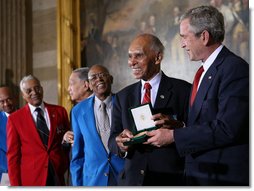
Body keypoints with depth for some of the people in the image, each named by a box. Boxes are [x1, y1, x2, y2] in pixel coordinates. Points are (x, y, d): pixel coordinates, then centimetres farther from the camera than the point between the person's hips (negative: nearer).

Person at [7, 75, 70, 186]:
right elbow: (13, 156, 1)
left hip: (59, 176, 2)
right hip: (31, 179, -2)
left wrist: (69, 169, 2)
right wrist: (16, 186, -4)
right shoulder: (15, 119, 1)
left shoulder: (60, 111, 6)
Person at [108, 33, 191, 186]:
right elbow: (113, 140, 5)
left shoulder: (183, 90, -6)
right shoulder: (123, 96, 8)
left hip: (171, 179, -3)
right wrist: (120, 143, -17)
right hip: (132, 179, 4)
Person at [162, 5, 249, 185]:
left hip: (224, 176, -8)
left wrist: (174, 136, -18)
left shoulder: (235, 68, -16)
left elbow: (227, 129, -24)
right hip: (200, 174, 8)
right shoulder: (208, 70, 14)